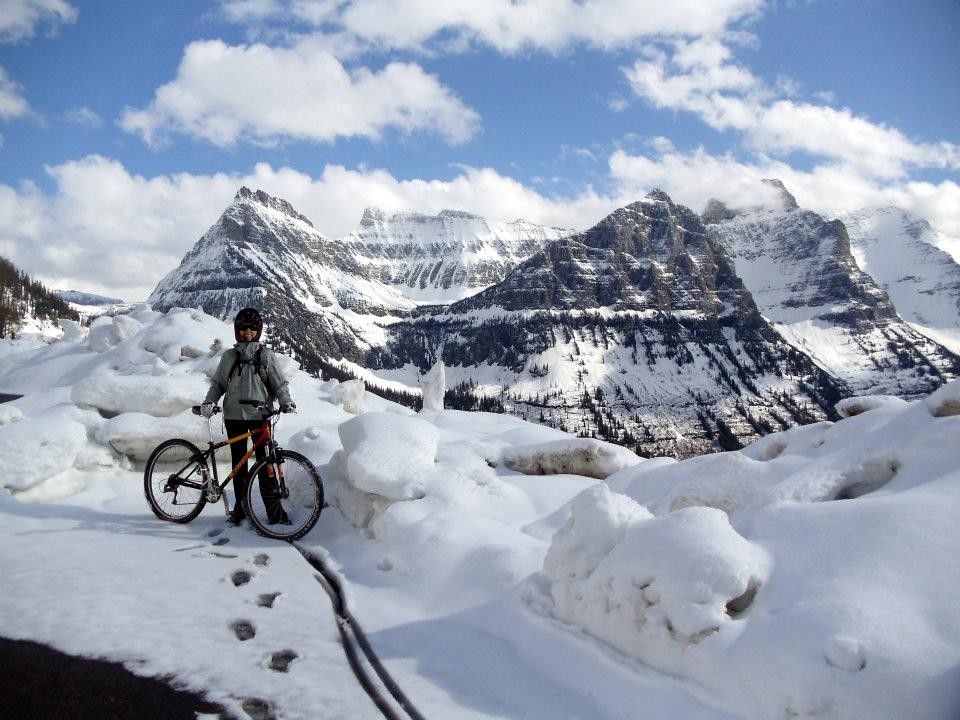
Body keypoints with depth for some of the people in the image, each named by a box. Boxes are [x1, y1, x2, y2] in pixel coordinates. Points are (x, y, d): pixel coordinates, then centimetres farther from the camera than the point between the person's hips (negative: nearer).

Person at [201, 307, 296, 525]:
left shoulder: (266, 355, 4)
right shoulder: (229, 356, 10)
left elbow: (279, 383, 2)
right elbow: (218, 383, 12)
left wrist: (286, 401, -15)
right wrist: (209, 401, -5)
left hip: (259, 416, -2)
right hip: (234, 416, 3)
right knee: (239, 462, 8)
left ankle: (274, 508, -4)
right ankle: (240, 506, 17)